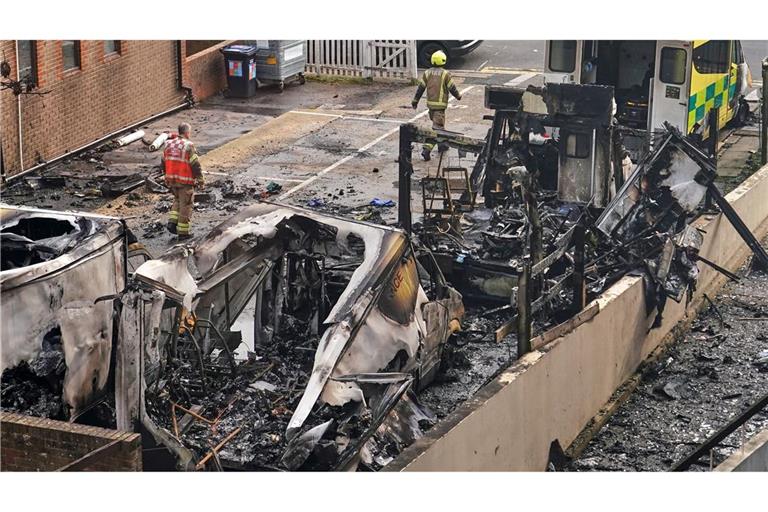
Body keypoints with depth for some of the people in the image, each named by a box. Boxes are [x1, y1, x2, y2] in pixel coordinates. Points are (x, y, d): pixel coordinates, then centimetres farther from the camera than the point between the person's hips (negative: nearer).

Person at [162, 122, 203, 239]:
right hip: (185, 181, -6)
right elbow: (195, 165, -16)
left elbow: (164, 163, 12)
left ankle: (172, 223, 10)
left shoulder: (169, 145, 4)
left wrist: (168, 177, 24)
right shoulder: (188, 146, -17)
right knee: (185, 205, 4)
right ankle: (183, 232, 8)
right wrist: (200, 180, -4)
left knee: (178, 201, 24)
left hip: (171, 180, 6)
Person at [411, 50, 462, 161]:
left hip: (430, 103, 6)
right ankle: (426, 149, -20)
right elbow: (452, 88, -5)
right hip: (440, 104, -6)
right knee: (436, 128, -8)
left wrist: (415, 100, 11)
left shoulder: (427, 73, 2)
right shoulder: (445, 74, -11)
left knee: (439, 124, 25)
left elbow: (420, 87, 4)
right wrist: (458, 96, 14)